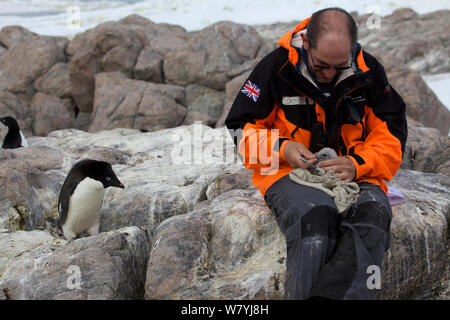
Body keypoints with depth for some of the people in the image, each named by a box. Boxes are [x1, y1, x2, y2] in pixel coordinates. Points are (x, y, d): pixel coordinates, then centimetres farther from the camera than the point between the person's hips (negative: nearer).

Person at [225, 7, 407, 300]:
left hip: (355, 174, 2)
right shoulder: (276, 67, -3)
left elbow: (392, 136, 8)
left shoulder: (369, 71, 3)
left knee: (374, 211, -33)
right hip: (288, 171, -2)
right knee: (315, 214, -37)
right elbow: (241, 129, 4)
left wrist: (358, 165, -12)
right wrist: (283, 149, -15)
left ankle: (334, 295, -45)